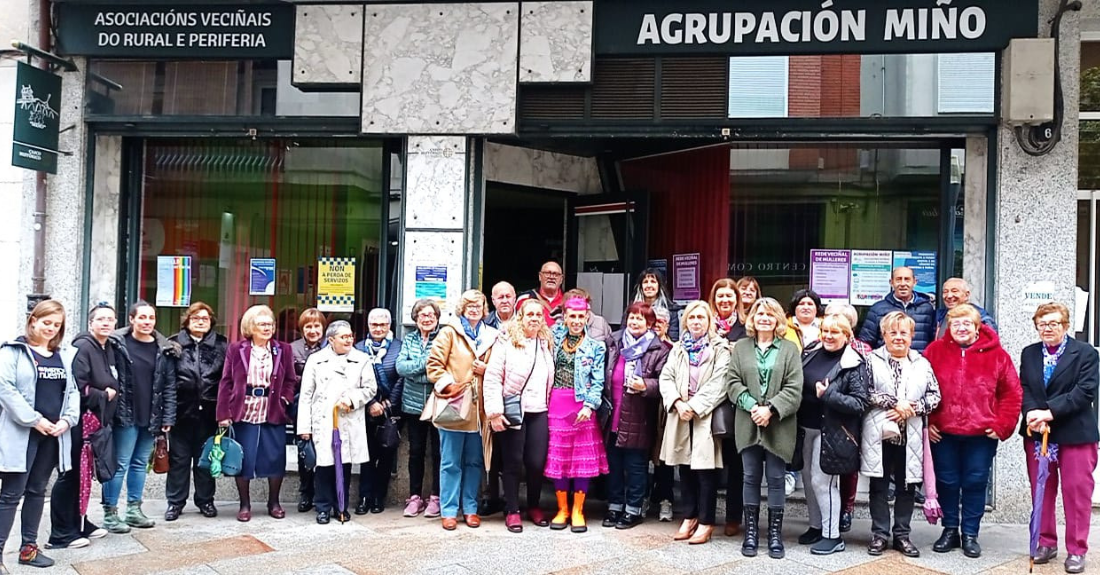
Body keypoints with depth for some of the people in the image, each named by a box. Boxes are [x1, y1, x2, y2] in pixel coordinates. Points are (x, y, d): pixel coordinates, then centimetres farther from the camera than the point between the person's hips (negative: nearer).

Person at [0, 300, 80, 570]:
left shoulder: (66, 355, 12)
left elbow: (73, 390, 12)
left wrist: (68, 419, -5)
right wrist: (34, 420, -17)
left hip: (53, 434, 5)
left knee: (37, 491, 14)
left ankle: (29, 547, 23)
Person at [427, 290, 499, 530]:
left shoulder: (490, 336, 13)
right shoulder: (449, 332, 1)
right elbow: (434, 364, -4)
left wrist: (486, 370, 0)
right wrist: (448, 385, -14)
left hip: (478, 408, 4)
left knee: (474, 462, 10)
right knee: (451, 463, 2)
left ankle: (470, 508, 20)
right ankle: (449, 511, 10)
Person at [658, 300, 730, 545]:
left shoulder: (720, 349, -1)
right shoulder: (678, 349, 15)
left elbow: (718, 384, -11)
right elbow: (666, 378, 6)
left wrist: (694, 407, -16)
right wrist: (677, 403, -11)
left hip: (706, 417, -5)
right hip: (680, 417, 5)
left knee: (705, 469, -2)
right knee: (685, 468, 10)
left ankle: (705, 522, 6)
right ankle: (690, 517, 21)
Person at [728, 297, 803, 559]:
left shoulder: (789, 349, 4)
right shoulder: (740, 347, 10)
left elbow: (794, 389, -4)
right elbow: (734, 383, 2)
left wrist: (770, 409, -16)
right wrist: (752, 407, -13)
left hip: (778, 426, -1)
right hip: (748, 424, 1)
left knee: (776, 479, 4)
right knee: (751, 478, 7)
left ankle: (775, 534, 13)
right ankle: (751, 532, 16)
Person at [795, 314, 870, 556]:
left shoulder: (855, 365, -12)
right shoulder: (811, 352, 6)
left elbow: (860, 403, -16)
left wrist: (828, 395, -26)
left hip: (832, 432, -6)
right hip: (805, 426, 6)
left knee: (822, 481, -3)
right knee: (809, 478, 13)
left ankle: (832, 536, 10)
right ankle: (816, 527, 29)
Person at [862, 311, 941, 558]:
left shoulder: (922, 363, 9)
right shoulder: (873, 360, 1)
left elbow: (934, 395, 4)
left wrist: (911, 409, -10)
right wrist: (894, 402, -13)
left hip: (910, 435, 2)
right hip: (879, 433, -2)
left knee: (907, 485, 8)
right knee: (879, 485, 5)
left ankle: (902, 535, 20)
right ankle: (879, 535, 15)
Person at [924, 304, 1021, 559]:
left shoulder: (996, 354, 0)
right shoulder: (935, 351, 0)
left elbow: (1012, 393, 2)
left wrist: (1001, 426, -4)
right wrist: (926, 422, -4)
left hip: (981, 434, 0)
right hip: (943, 433, 1)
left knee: (975, 483, 7)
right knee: (946, 482, 9)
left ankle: (970, 534, 20)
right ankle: (950, 530, 24)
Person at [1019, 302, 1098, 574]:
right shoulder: (1028, 354, 11)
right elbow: (1023, 389, 2)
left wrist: (1049, 412, -21)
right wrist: (1033, 414, -17)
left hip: (1075, 434, -4)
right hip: (1037, 433, 4)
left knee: (1077, 491, 1)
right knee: (1041, 490, 10)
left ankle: (1076, 550, 10)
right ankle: (1046, 543, 22)